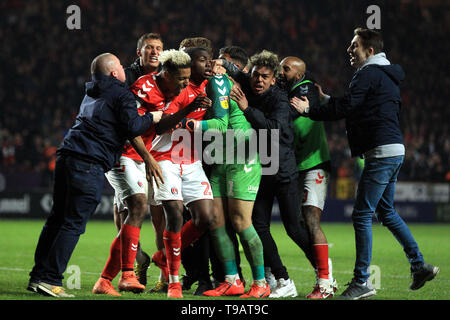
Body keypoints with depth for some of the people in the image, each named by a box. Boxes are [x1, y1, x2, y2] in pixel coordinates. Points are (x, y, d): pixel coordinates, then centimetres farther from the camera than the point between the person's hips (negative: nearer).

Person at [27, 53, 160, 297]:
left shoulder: (92, 93, 23)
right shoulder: (120, 94, -1)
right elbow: (132, 127, -10)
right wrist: (152, 118, 7)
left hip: (67, 156, 8)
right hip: (90, 163, -8)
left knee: (57, 219, 12)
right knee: (74, 224, -6)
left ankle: (38, 276, 13)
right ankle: (50, 280, -9)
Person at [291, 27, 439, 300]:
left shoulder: (369, 74, -10)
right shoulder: (387, 75, 20)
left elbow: (345, 107, -15)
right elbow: (354, 107, 25)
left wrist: (308, 110, -8)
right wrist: (328, 99, 26)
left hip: (381, 152, -10)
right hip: (395, 150, 10)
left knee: (362, 214, -8)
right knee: (386, 211, 20)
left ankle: (362, 282, -7)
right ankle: (420, 265, 19)